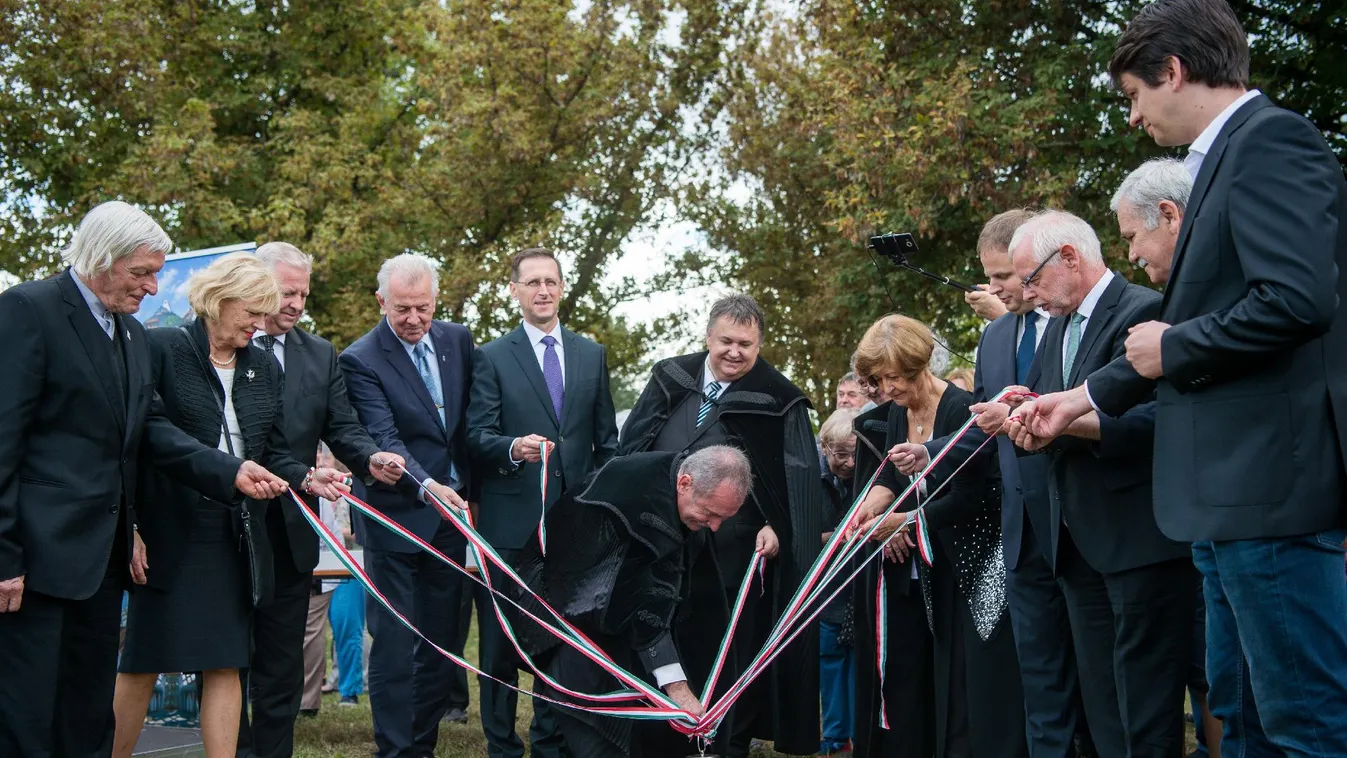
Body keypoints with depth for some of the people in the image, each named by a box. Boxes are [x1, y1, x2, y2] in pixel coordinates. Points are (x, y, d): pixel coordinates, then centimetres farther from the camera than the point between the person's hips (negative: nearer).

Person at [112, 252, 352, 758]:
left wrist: (306, 478, -7)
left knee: (226, 665, 5)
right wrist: (127, 527, -13)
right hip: (169, 532, -5)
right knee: (142, 664, 0)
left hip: (236, 540, 5)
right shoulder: (162, 349, -5)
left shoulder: (264, 368, 13)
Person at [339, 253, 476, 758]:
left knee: (443, 640, 10)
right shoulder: (361, 360, -12)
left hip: (450, 511, 6)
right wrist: (427, 486, -37)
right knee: (393, 641, -4)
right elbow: (383, 438, -22)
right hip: (397, 514, -6)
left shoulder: (457, 340, 5)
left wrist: (468, 487, 12)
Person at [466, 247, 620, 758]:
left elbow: (606, 439, 14)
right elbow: (478, 435, -6)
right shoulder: (492, 357, 2)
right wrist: (513, 447, -26)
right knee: (502, 639, 1)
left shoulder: (592, 355, 12)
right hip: (511, 519, -3)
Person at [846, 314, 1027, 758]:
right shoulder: (899, 413, 6)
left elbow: (970, 494, -20)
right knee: (949, 676, 8)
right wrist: (877, 497, -14)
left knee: (984, 677, -8)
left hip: (981, 561, -7)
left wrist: (905, 521, -22)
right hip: (940, 567, 8)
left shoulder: (960, 409, -18)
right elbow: (893, 472, 8)